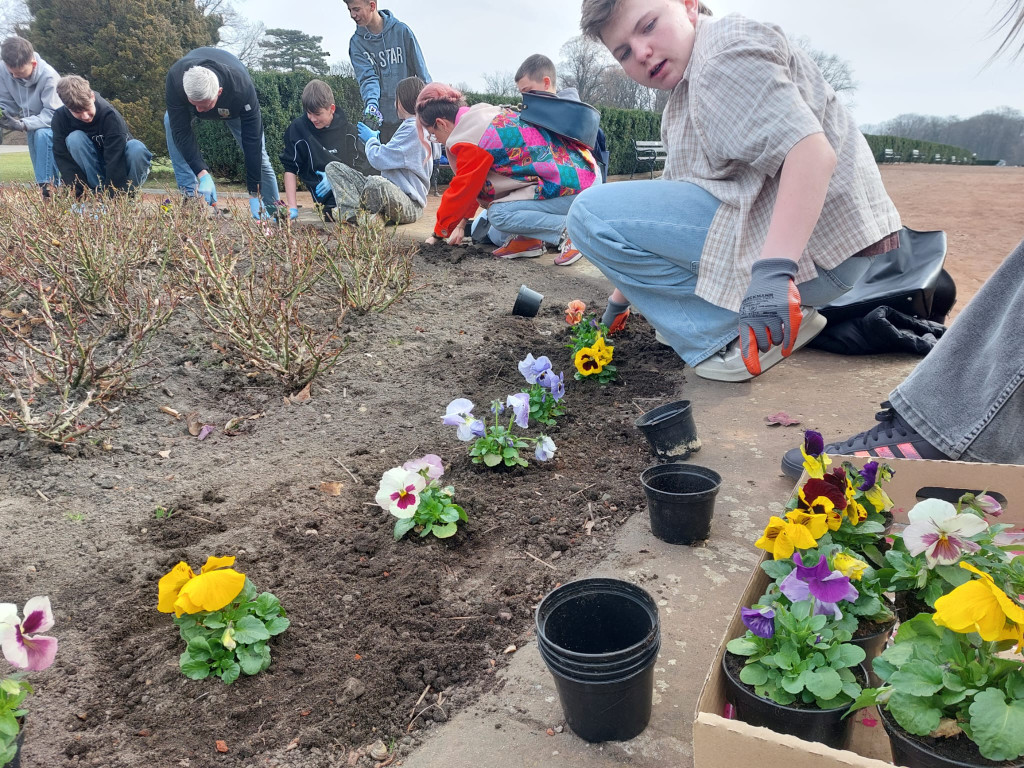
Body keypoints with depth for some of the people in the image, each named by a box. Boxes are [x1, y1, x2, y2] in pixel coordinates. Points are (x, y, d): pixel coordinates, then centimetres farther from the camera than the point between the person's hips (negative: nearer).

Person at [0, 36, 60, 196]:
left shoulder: (48, 75, -31)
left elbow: (52, 113, -32)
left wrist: (23, 124, -42)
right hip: (33, 122, 6)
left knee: (42, 135, -32)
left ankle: (46, 185, -30)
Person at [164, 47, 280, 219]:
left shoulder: (243, 90, -44)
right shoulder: (175, 79, -43)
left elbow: (252, 142, -39)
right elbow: (181, 131, -37)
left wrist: (254, 194, -37)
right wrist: (203, 174, -47)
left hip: (232, 107, -1)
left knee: (257, 154, -8)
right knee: (171, 121, -29)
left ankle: (272, 211, 13)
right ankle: (189, 194, -23)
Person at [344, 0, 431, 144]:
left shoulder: (401, 31, -1)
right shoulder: (357, 41, 3)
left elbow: (421, 72, 1)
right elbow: (367, 77, -9)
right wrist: (371, 103, -28)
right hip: (380, 117, 1)